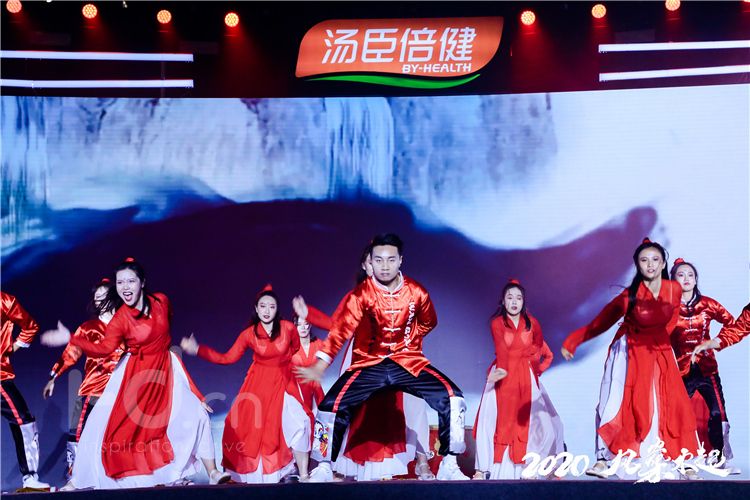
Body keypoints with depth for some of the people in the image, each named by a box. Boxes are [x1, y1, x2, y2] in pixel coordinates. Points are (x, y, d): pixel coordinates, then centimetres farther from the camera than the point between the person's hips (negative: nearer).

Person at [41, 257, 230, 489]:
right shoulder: (120, 319, -16)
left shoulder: (161, 301, -7)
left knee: (196, 413, -7)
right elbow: (104, 348, -32)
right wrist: (70, 339, -42)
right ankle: (77, 479, 6)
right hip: (135, 375, -2)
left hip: (165, 370, 3)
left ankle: (213, 474, 3)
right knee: (102, 420, -8)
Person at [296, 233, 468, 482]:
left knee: (451, 398, -17)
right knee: (331, 405, -18)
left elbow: (427, 322, 15)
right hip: (369, 364, -1)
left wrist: (405, 341, 6)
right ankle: (324, 468, 4)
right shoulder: (361, 294, -14)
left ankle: (449, 465, 0)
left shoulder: (416, 292, -6)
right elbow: (340, 330, -26)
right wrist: (319, 367, -38)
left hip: (408, 361, 1)